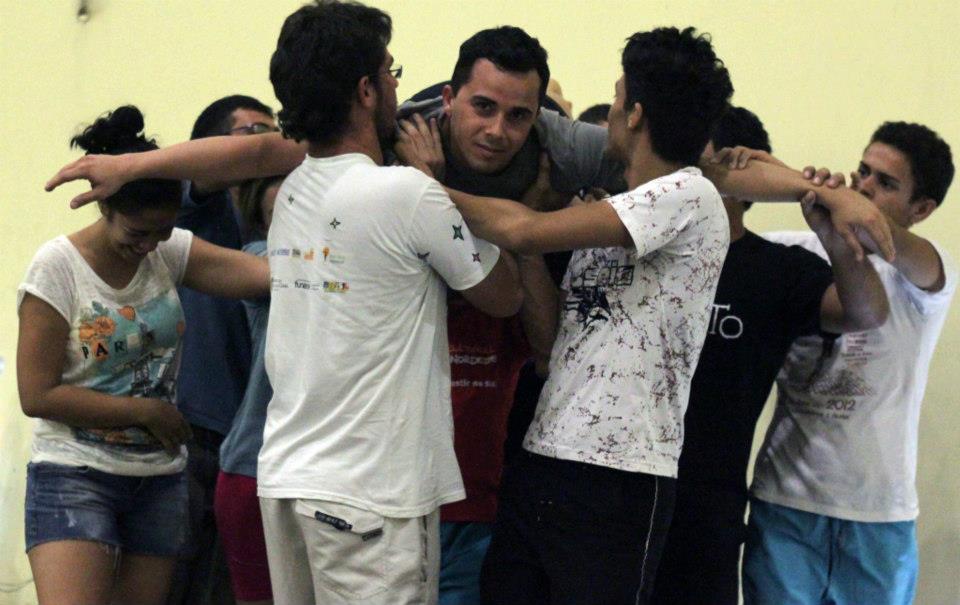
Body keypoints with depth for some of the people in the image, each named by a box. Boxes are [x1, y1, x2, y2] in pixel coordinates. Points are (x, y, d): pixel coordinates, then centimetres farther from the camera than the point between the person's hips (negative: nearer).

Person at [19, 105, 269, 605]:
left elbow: (264, 273, -14)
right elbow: (37, 395, -11)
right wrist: (146, 411, -10)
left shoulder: (170, 252, 3)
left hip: (159, 481, 5)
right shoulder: (58, 267, -9)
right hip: (75, 476, -5)